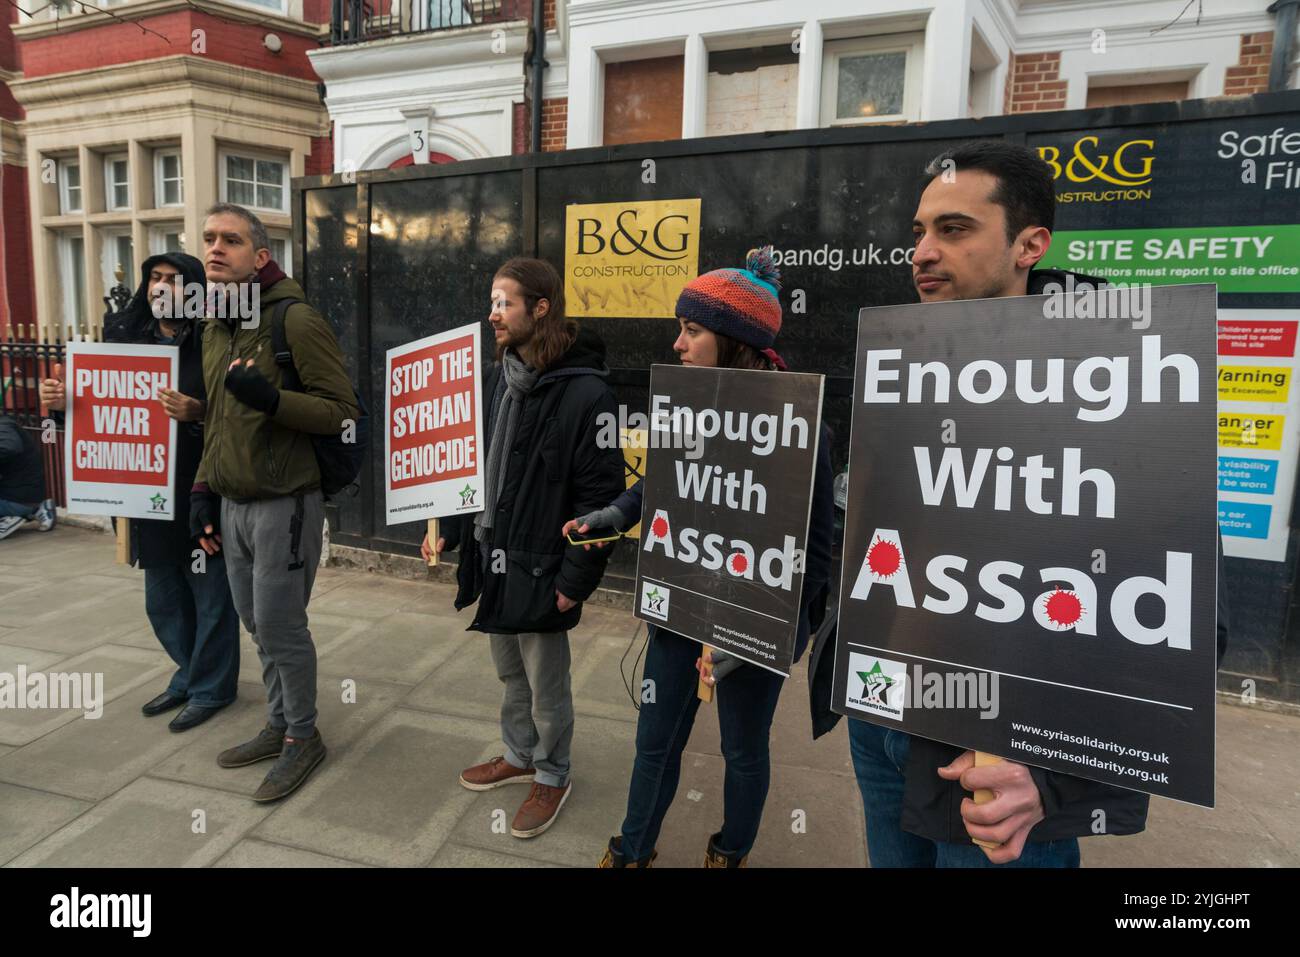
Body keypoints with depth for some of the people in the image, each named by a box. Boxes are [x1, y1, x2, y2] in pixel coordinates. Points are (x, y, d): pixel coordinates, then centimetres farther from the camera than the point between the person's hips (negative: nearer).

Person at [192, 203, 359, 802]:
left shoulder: (295, 320, -12)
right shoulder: (215, 328, 13)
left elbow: (342, 413, -14)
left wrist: (270, 398, -28)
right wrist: (204, 488, 15)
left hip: (285, 504, -8)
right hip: (233, 505, 8)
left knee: (280, 628, 1)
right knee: (258, 625, 17)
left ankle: (303, 737, 21)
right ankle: (279, 725, 34)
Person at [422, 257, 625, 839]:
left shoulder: (584, 391, -18)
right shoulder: (495, 380, 7)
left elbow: (600, 495, -19)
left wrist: (576, 578, -19)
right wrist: (448, 527, 11)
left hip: (539, 568, -7)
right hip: (491, 558, 7)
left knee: (546, 683, 11)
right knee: (511, 671, 23)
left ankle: (552, 775, 34)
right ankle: (519, 755, 45)